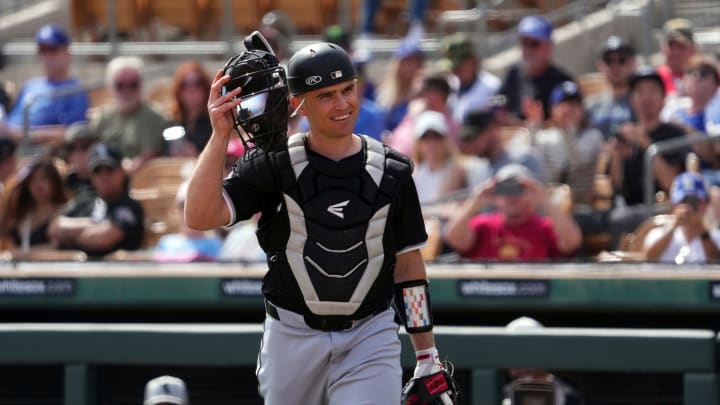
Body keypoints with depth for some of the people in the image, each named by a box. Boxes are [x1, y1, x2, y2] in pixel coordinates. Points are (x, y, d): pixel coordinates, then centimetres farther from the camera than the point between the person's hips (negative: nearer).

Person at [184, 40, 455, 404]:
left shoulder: (392, 172, 2)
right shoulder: (273, 166, -4)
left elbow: (408, 266, 7)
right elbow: (199, 217, -16)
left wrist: (428, 359, 5)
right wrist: (220, 134, -21)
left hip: (369, 343, 0)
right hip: (292, 339, 0)